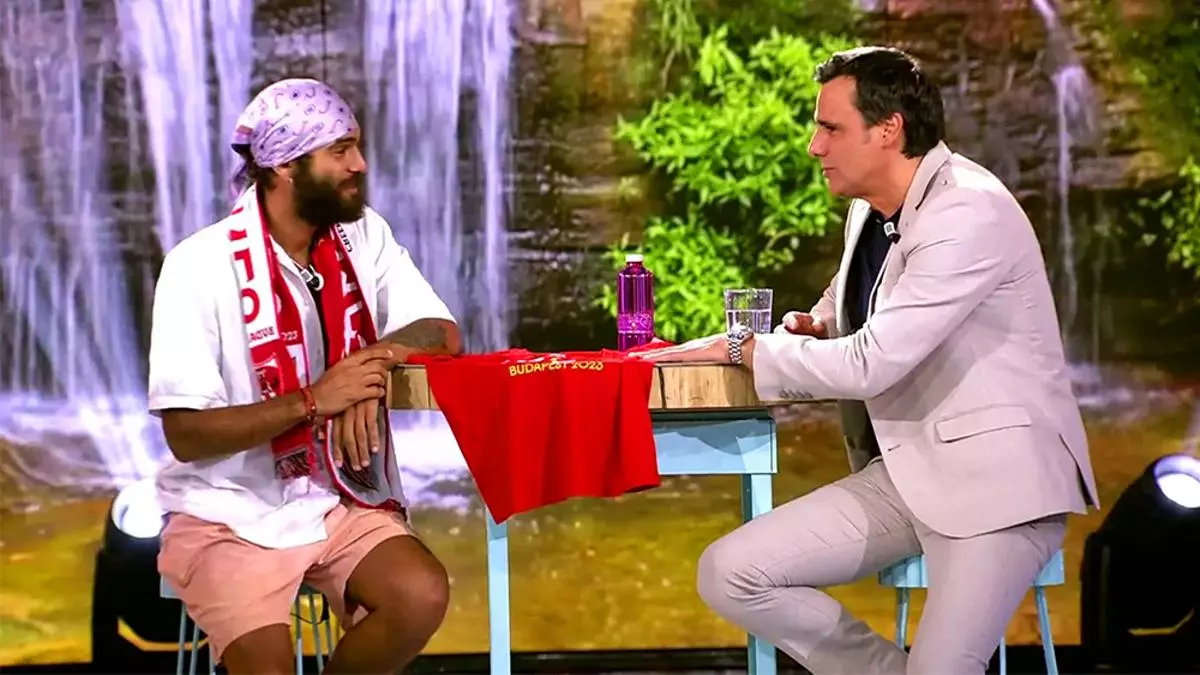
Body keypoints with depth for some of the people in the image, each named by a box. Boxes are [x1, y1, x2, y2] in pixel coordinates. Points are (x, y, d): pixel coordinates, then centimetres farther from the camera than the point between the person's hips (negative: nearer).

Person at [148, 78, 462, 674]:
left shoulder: (363, 236, 1)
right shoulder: (201, 265, -14)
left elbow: (442, 335, -1)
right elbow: (186, 435, -16)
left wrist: (376, 358, -22)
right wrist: (312, 400, -26)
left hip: (340, 499, 5)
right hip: (229, 513, -4)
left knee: (422, 597, -21)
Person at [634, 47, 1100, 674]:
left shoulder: (969, 214, -18)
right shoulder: (869, 210, 9)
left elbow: (870, 363, -24)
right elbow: (847, 302, 29)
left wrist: (742, 348, -12)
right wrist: (812, 327, 4)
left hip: (994, 470, -8)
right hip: (905, 468, 9)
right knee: (728, 575, -5)